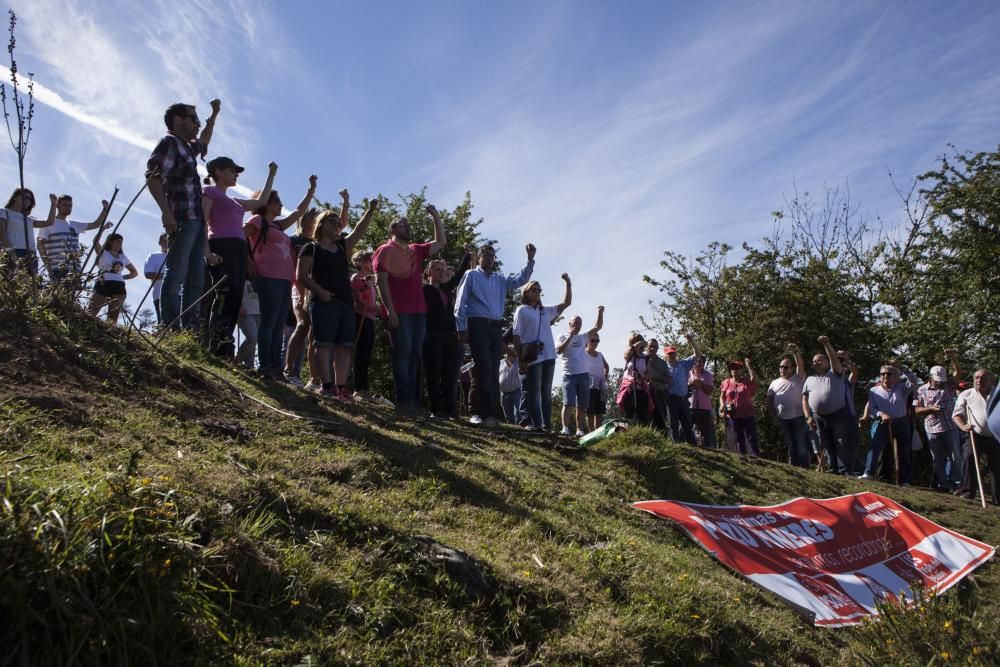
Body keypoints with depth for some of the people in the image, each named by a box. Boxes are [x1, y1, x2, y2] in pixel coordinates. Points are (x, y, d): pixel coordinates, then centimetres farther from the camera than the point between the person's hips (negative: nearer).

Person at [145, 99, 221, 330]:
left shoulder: (187, 146, 24)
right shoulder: (169, 142, -2)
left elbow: (204, 142, 50)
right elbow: (152, 176, -14)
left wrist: (214, 116, 49)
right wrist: (166, 211, -22)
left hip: (196, 220, 9)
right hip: (181, 220, -9)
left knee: (195, 279, 5)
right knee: (176, 274, -13)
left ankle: (190, 327, 5)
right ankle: (171, 329, -15)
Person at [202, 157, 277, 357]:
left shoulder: (233, 201, 32)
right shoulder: (209, 191, 9)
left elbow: (261, 202, 39)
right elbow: (201, 222, -3)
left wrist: (271, 175, 41)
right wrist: (207, 252, -17)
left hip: (239, 249, 8)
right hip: (222, 246, -8)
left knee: (235, 299, -3)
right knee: (225, 295, -22)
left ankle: (226, 352, -9)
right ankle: (217, 350, -28)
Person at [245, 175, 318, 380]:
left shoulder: (278, 225, 28)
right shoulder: (258, 220, 6)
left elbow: (299, 212, 35)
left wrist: (311, 191, 32)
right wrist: (249, 261, -9)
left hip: (284, 280, 8)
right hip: (269, 277, -8)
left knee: (278, 326, 3)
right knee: (269, 322, -13)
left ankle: (276, 367, 2)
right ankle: (265, 366, -16)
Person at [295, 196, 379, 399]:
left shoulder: (342, 247, 22)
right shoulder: (311, 248, 5)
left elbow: (359, 231, 14)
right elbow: (301, 276, -2)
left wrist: (370, 211, 3)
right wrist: (319, 291, -15)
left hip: (346, 302, 6)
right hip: (323, 301, -6)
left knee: (344, 345, -2)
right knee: (325, 343, -12)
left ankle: (341, 387, -3)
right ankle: (327, 385, -17)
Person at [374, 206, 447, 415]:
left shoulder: (416, 251, 24)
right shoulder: (385, 250, 4)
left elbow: (441, 242, 30)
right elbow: (381, 281, -5)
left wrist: (436, 216, 21)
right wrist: (390, 310, -15)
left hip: (419, 311, 7)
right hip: (399, 312, -7)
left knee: (414, 356, 4)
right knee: (403, 353, -12)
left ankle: (413, 400, 5)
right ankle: (404, 401, -14)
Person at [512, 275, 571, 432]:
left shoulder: (546, 311, 18)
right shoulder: (522, 310, 3)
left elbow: (566, 303, 19)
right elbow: (517, 336, -2)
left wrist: (568, 284, 8)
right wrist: (521, 358, -10)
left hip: (549, 356, 6)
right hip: (533, 357, -6)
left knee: (546, 391, 7)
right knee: (534, 391, -5)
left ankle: (547, 423, 10)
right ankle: (535, 423, -4)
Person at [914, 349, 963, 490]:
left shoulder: (948, 386, 6)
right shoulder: (922, 390, 3)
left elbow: (958, 373, -9)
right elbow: (916, 410, 3)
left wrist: (954, 358, -25)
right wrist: (930, 409, -14)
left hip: (950, 427, 0)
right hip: (932, 429, 0)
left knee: (954, 457, 2)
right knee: (938, 459, 7)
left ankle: (956, 484, 9)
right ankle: (943, 484, 14)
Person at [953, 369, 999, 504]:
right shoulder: (966, 395, 7)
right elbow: (957, 414, 6)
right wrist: (963, 426, -12)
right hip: (975, 435, -1)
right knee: (968, 457, -23)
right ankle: (968, 489, -13)